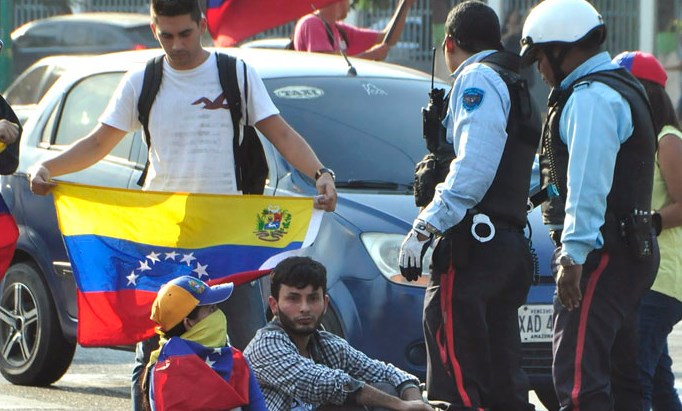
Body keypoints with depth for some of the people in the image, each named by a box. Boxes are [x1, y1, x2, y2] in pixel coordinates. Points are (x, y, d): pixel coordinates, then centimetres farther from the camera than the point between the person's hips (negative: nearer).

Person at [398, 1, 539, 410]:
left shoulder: (477, 78, -5)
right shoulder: (516, 85, 25)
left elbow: (474, 168, -18)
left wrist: (425, 227, -19)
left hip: (474, 245, -10)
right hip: (512, 244, 10)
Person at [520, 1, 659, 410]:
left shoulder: (591, 98, -14)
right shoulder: (620, 88, 20)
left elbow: (590, 184, -23)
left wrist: (573, 253, -26)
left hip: (602, 255, -11)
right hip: (629, 253, 11)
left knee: (579, 377, -17)